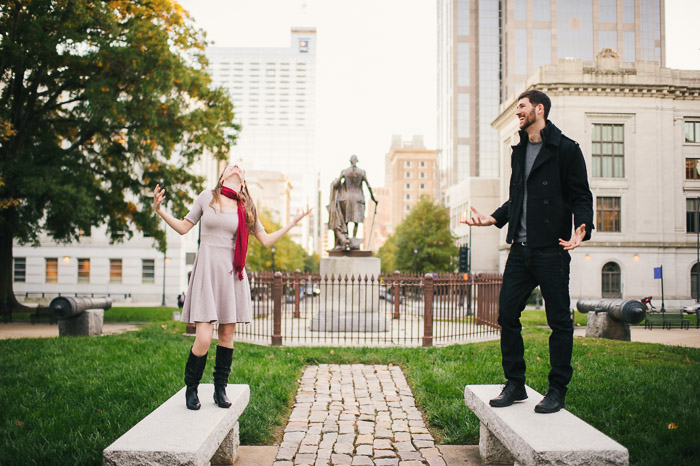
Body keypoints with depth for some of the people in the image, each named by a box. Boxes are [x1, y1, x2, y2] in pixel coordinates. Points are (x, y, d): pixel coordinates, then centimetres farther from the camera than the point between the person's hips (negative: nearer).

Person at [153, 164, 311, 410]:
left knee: (227, 334, 6)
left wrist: (293, 223, 9)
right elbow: (183, 227, 11)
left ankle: (220, 389, 22)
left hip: (231, 273, 3)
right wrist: (159, 209, -1)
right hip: (207, 270, -3)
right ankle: (191, 389, 13)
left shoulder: (246, 208, 11)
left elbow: (266, 240, 13)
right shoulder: (207, 197, 6)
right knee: (203, 339, -9)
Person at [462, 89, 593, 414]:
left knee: (559, 321, 2)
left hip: (551, 250, -6)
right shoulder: (519, 152, 17)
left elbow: (581, 196, -5)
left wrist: (582, 228, -21)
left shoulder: (566, 149, -3)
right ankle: (515, 385, 19)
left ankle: (557, 391, 14)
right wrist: (493, 219, 12)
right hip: (520, 250, 7)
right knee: (507, 314, 5)